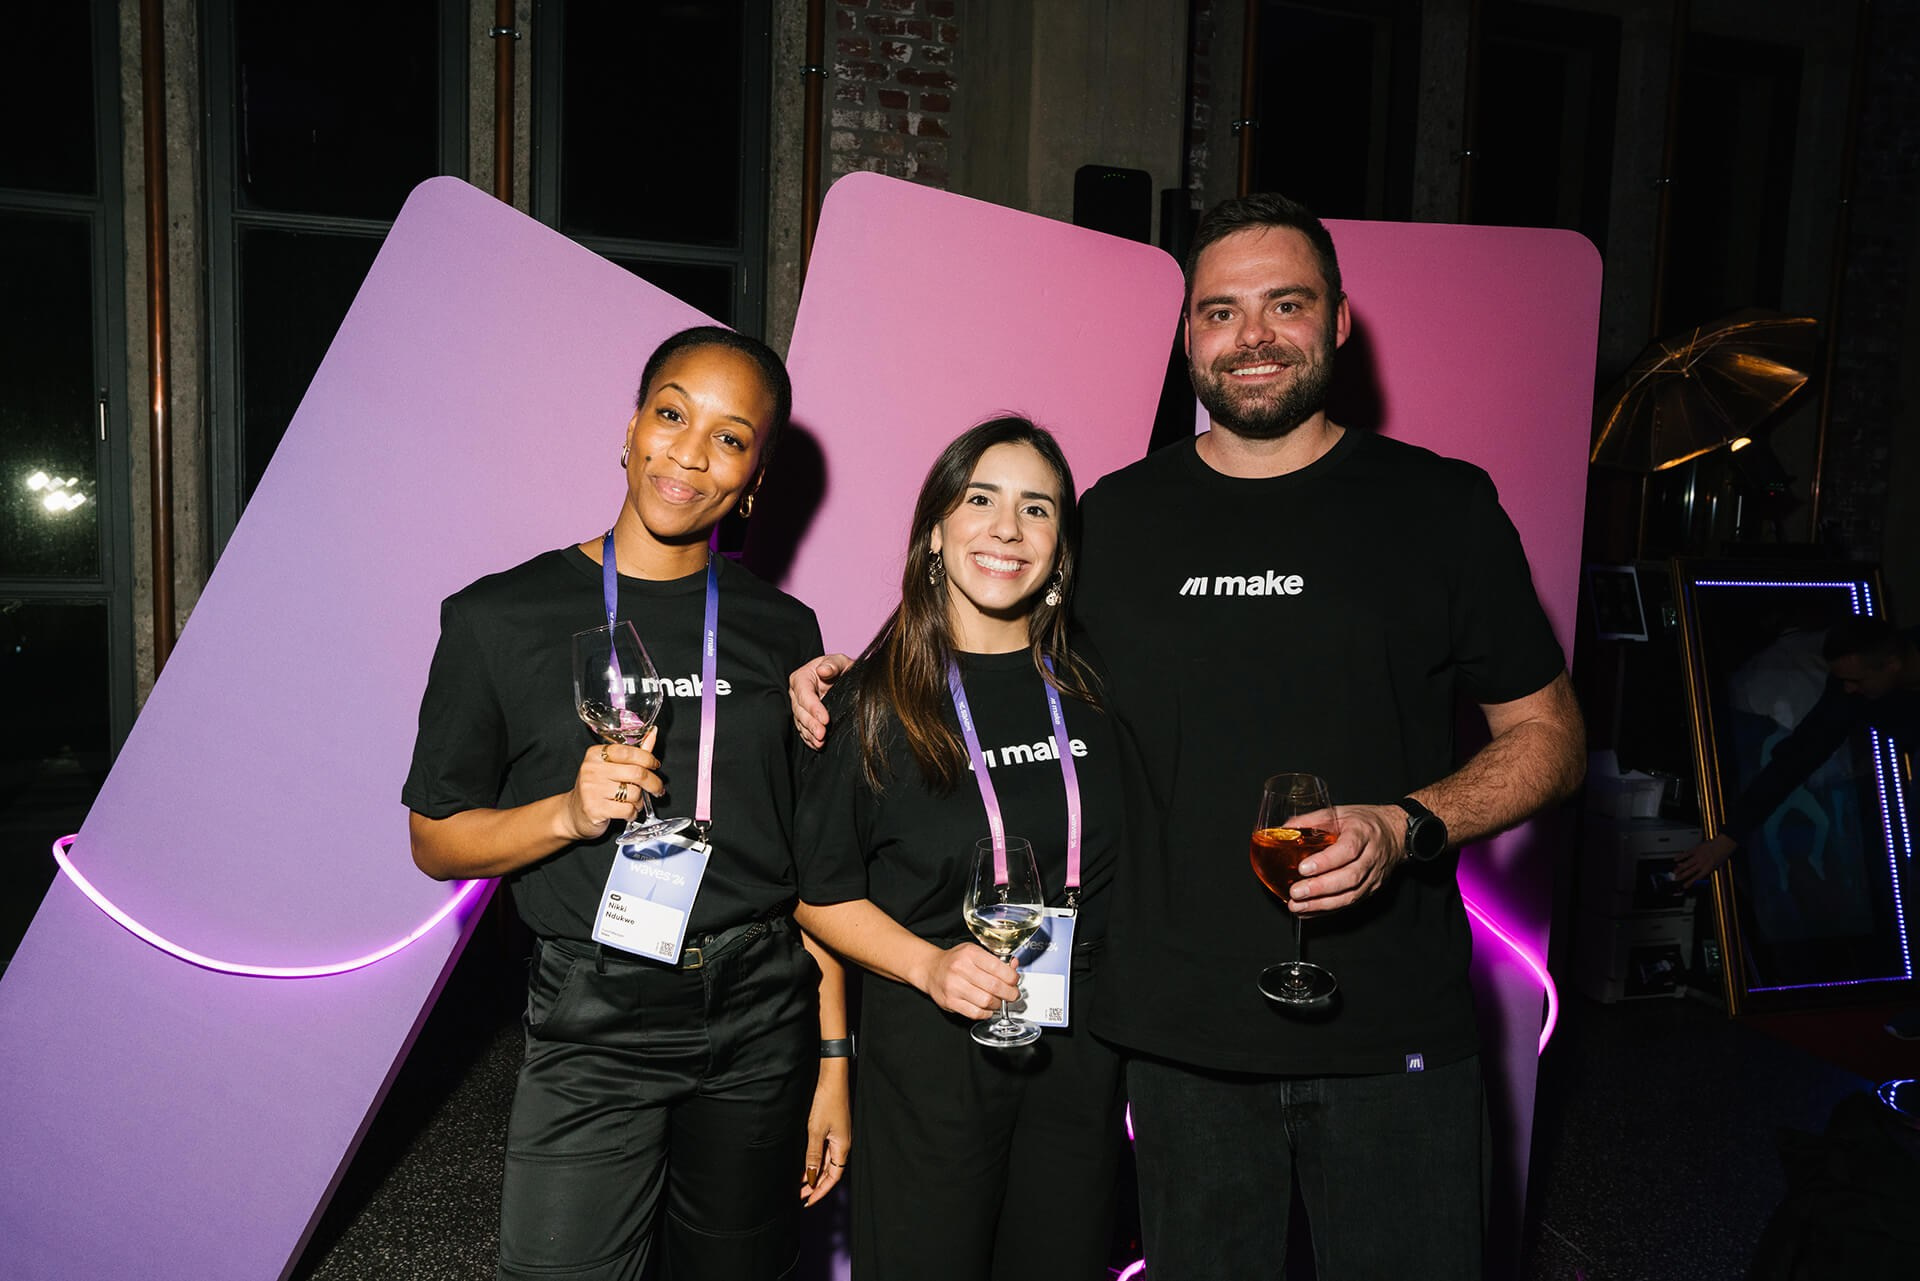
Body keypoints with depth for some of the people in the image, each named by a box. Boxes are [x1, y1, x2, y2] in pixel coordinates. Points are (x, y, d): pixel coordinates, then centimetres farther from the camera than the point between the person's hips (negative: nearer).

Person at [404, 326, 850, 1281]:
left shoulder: (781, 630, 4)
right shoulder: (500, 619, -3)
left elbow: (811, 861, 6)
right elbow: (435, 841, 2)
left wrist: (833, 1058, 5)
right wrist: (572, 811, -17)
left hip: (762, 1019, 3)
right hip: (595, 1029, -2)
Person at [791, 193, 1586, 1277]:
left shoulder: (1442, 505, 0)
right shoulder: (1115, 517, 5)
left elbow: (1549, 734, 3)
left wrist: (1406, 828, -14)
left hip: (1391, 1034, -1)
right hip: (1185, 1035, 2)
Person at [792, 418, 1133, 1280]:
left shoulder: (1090, 689, 1)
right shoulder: (876, 700, -8)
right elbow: (821, 891, -5)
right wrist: (929, 964, -18)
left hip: (1078, 1045, 4)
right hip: (927, 1050, -3)